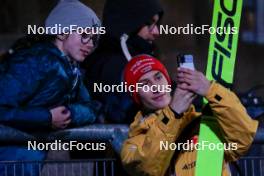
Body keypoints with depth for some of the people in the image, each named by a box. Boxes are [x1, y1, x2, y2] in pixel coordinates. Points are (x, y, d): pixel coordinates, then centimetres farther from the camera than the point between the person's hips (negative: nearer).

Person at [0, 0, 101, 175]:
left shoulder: (71, 68, 11)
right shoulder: (36, 61, -18)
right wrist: (47, 118, -22)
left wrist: (69, 114, -14)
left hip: (34, 156, 9)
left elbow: (91, 109, 7)